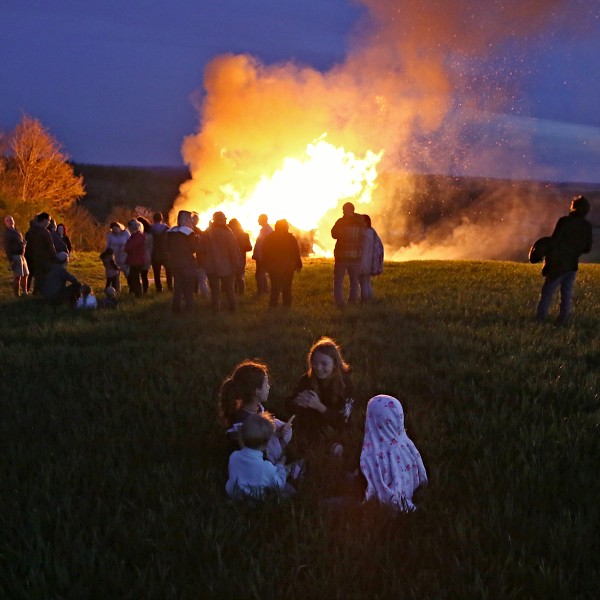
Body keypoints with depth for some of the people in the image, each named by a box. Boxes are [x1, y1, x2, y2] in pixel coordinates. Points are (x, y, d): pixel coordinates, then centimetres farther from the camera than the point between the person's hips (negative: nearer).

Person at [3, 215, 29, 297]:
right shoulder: (7, 233, -6)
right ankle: (17, 296, -9)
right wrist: (10, 259, -20)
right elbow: (7, 248, -13)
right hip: (15, 256, -8)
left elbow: (24, 241, 26)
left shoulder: (17, 231, 18)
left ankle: (24, 293, 23)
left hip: (22, 256, 8)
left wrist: (24, 244, 2)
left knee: (25, 275, 12)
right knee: (17, 277, -11)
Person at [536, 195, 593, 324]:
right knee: (566, 295, 12)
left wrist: (548, 263, -9)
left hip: (558, 265, -4)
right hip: (573, 265, 4)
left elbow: (553, 242, -13)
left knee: (547, 293, 1)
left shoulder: (564, 221, -12)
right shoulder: (587, 226, 3)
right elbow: (587, 248, 9)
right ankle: (563, 320, 10)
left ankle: (540, 319, -2)